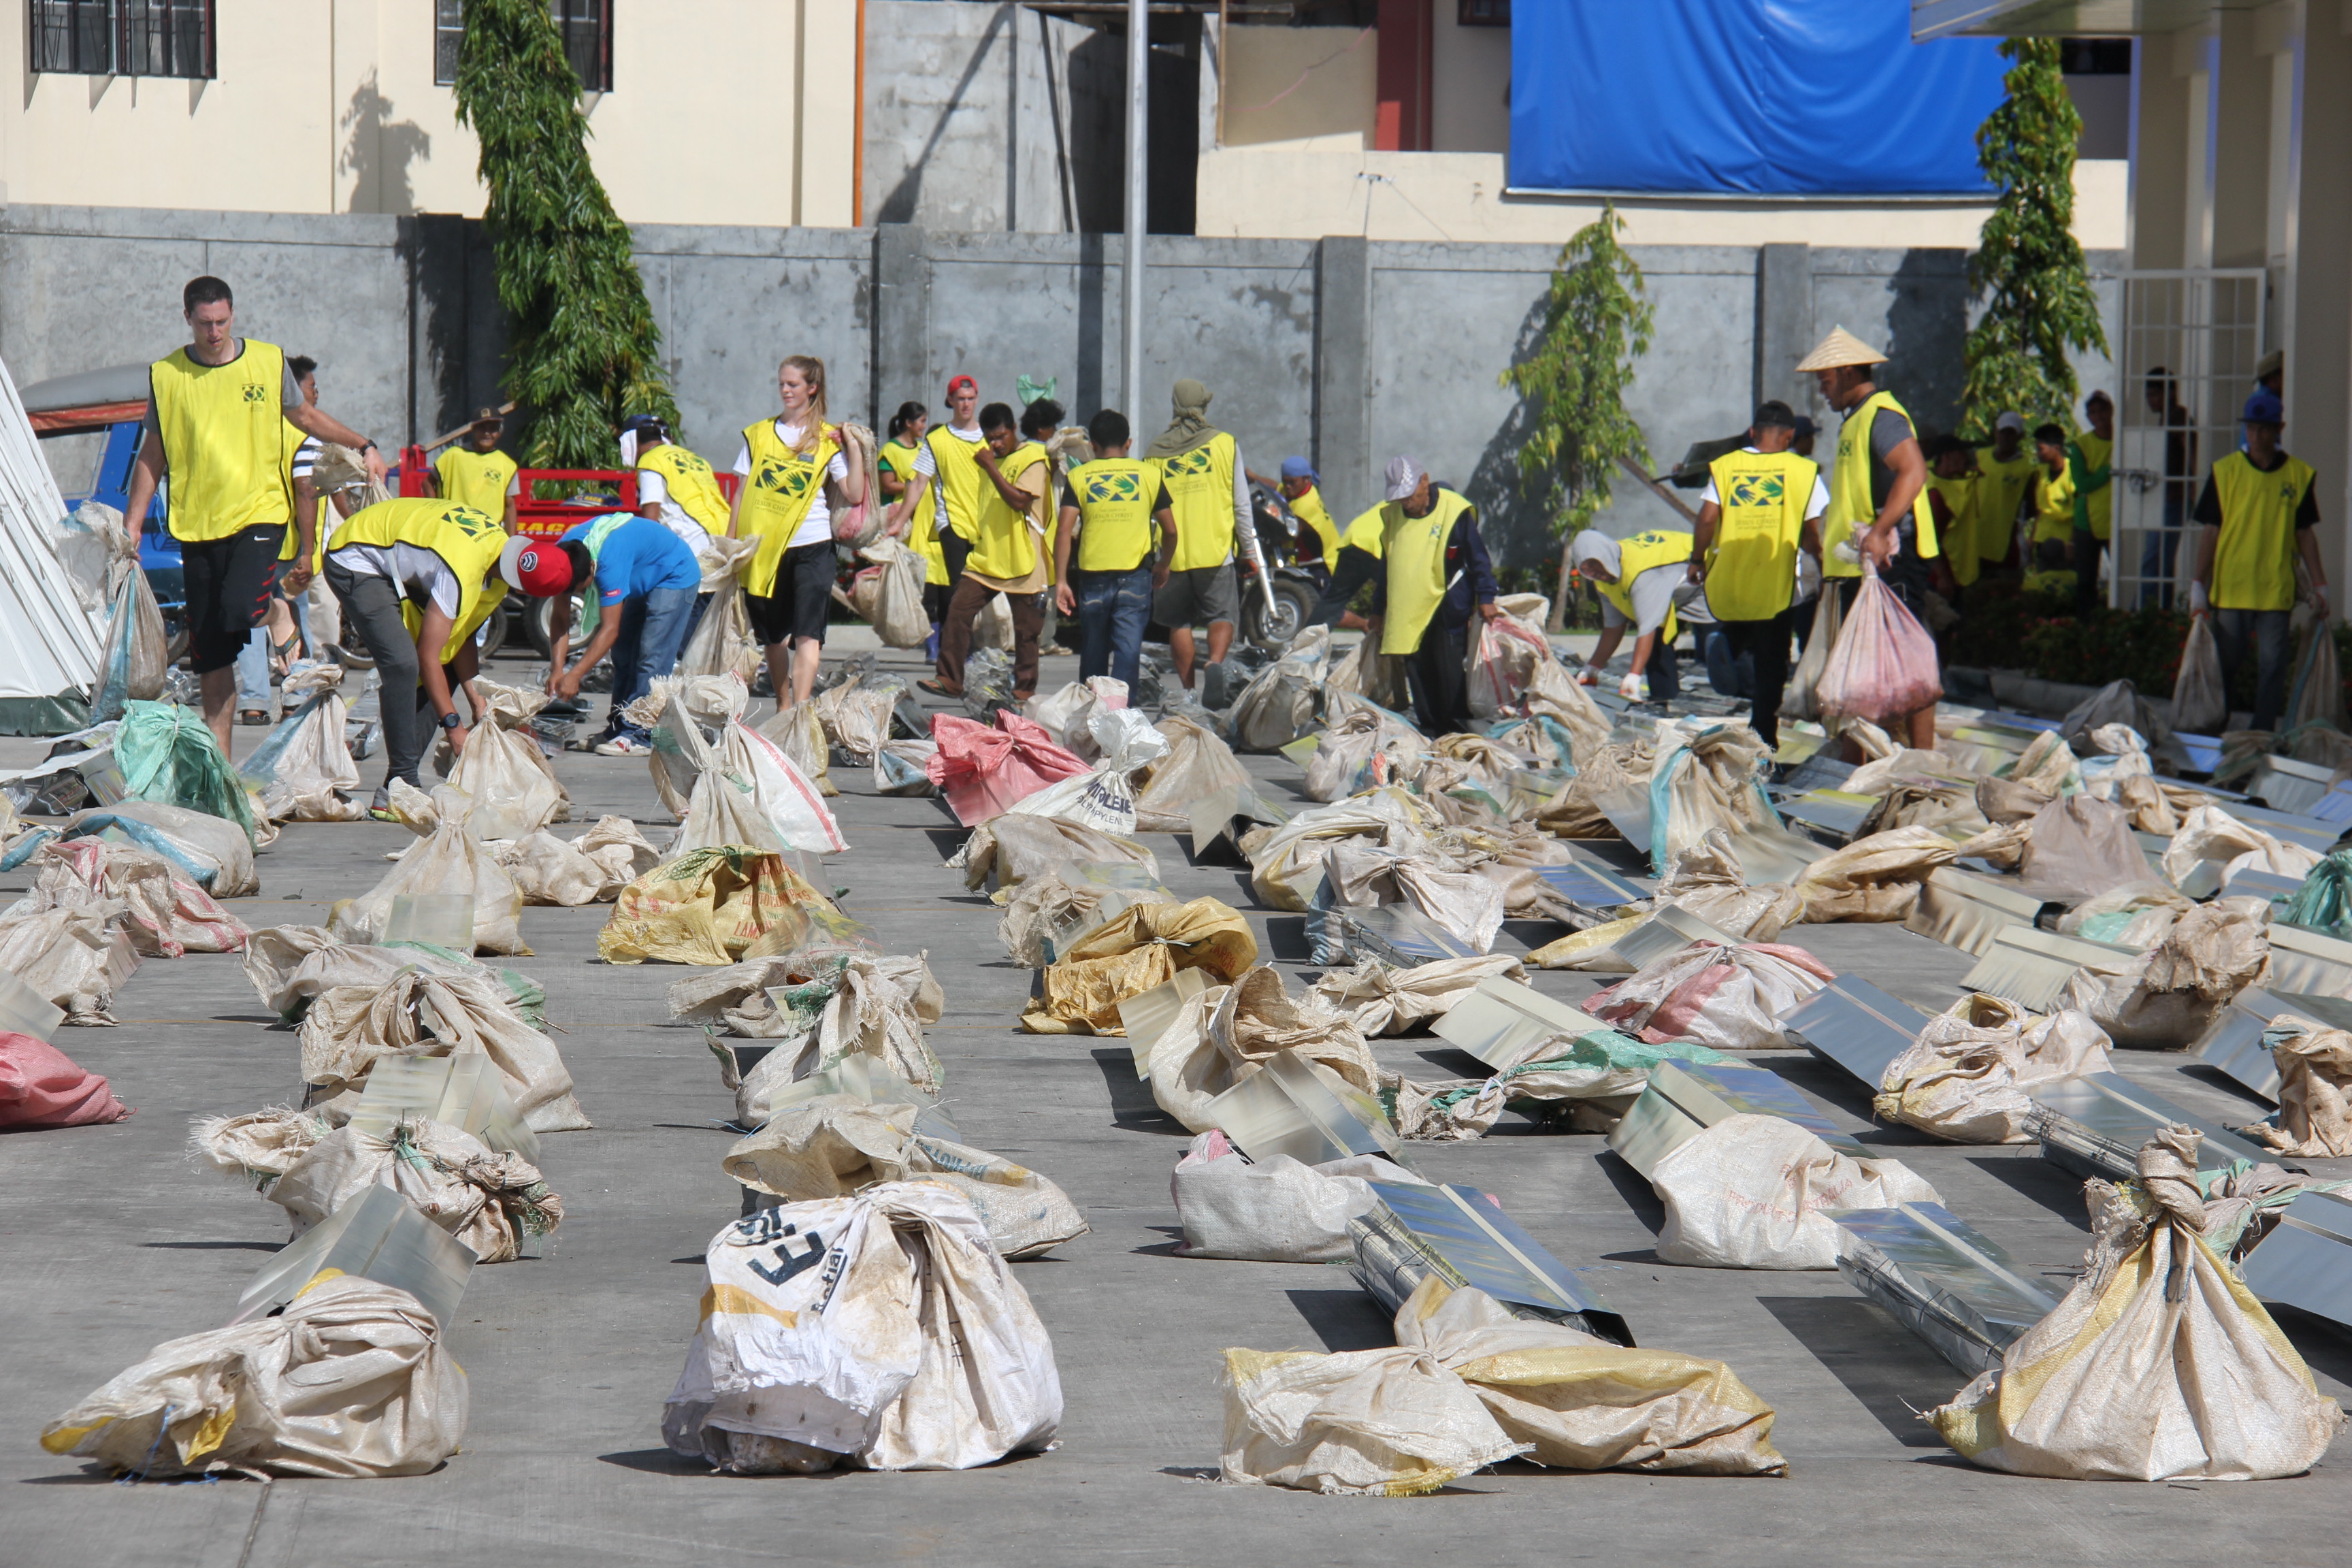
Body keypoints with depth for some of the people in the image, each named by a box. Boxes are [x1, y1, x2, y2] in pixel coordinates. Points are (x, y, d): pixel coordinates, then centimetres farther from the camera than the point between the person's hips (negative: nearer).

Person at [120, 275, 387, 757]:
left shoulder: (269, 362, 2)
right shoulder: (165, 375, 3)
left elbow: (306, 417, 19)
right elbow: (151, 457, 10)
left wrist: (364, 446, 12)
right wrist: (130, 527, 6)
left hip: (259, 513, -2)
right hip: (197, 522, 2)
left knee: (240, 611, -25)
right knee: (209, 653, 3)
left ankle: (276, 613, 11)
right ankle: (219, 758, 13)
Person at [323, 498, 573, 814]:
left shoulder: (502, 544, -8)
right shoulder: (462, 571, -35)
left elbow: (460, 635, 0)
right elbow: (429, 657, -29)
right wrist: (454, 725, -25)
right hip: (355, 560, -9)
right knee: (403, 663, -25)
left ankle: (398, 785, 3)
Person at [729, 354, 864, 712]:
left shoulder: (828, 438, 2)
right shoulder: (759, 434, 9)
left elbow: (854, 495, -3)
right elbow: (743, 492, 10)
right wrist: (729, 543, 5)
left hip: (811, 547, -3)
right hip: (763, 548, 3)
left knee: (806, 633, -13)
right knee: (771, 634, 10)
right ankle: (782, 706, 23)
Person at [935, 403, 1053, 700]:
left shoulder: (1033, 458, -7)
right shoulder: (991, 457, 16)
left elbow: (1019, 500, -21)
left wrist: (991, 467, -18)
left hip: (1021, 561, -6)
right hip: (985, 556, 6)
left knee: (1025, 629, 2)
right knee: (957, 612, -7)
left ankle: (1025, 688, 13)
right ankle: (950, 680, -3)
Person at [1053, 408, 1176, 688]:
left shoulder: (1078, 477, 3)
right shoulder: (1148, 474, 5)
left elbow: (1065, 532, -7)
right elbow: (1170, 530, 7)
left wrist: (1061, 581, -6)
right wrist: (1163, 566, 24)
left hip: (1092, 573, 1)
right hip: (1135, 574, -1)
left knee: (1093, 651, 13)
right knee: (1128, 648, -5)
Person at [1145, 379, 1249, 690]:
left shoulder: (1155, 451, 4)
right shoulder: (1224, 445, 1)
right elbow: (1242, 506, 2)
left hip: (1171, 555, 1)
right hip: (1215, 549, -1)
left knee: (1178, 623, 10)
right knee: (1221, 615, 5)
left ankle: (1188, 688, 9)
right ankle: (1216, 662, -22)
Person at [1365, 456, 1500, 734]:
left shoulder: (1454, 511, -7)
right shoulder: (1392, 514, 9)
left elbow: (1478, 558, -2)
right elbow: (1386, 566, 19)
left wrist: (1485, 598, -8)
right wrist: (1378, 611, 22)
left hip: (1448, 610, -5)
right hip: (1407, 613, 5)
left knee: (1450, 671, -6)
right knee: (1418, 673, 5)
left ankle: (1457, 730, 1)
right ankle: (1429, 731, 12)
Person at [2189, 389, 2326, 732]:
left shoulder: (2300, 475, 4)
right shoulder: (2225, 471, 1)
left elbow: (2305, 534, 9)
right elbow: (2210, 531, 2)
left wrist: (2319, 587, 7)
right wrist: (2199, 586, -2)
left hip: (2276, 591, 0)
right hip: (2229, 589, 0)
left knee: (2272, 666, -1)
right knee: (2225, 665, 7)